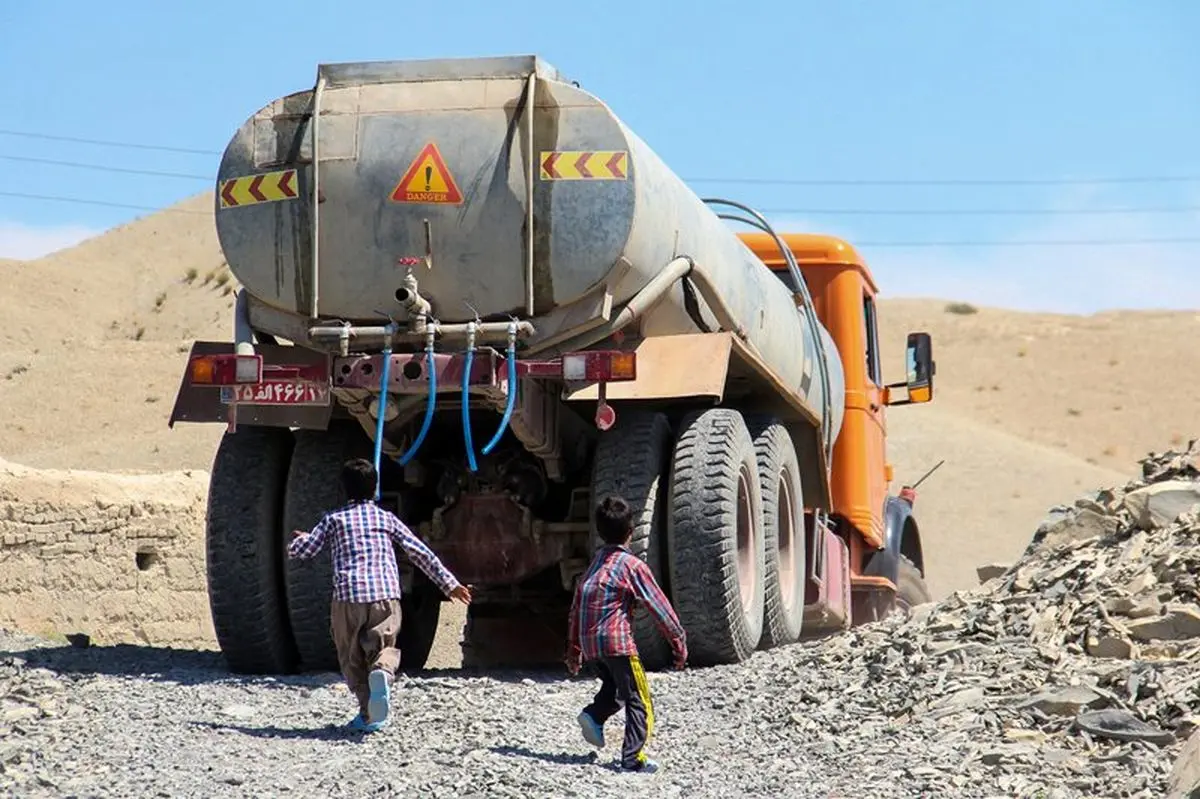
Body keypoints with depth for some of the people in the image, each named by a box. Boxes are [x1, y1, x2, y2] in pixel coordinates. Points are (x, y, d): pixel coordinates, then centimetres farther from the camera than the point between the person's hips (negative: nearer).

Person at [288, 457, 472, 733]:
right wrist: (450, 584, 17)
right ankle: (382, 671, -27)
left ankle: (368, 714, 0)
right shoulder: (386, 518, 18)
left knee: (352, 658, 14)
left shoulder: (334, 519, 14)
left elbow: (303, 550, 11)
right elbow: (420, 552, 15)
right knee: (384, 646, 9)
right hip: (386, 596, 1)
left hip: (347, 596, -1)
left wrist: (298, 539, 36)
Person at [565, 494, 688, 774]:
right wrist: (679, 641, 2)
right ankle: (633, 757, -4)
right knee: (639, 701, 2)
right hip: (617, 641, -7)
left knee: (615, 685, 28)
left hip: (589, 644, 7)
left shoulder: (595, 564, 16)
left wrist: (574, 649, 25)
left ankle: (594, 716, 4)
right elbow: (658, 605, -5)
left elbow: (576, 606, 19)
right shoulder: (632, 565, -5)